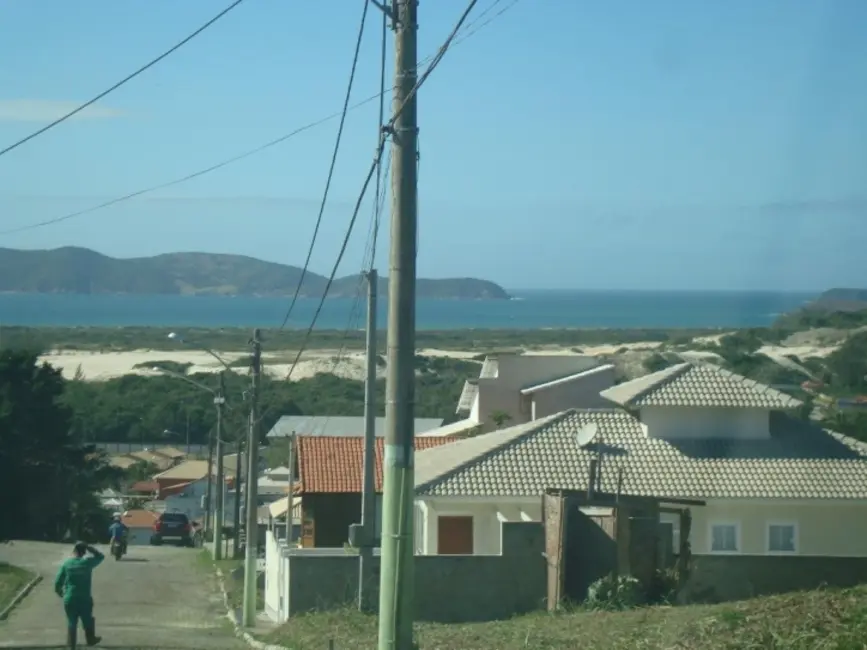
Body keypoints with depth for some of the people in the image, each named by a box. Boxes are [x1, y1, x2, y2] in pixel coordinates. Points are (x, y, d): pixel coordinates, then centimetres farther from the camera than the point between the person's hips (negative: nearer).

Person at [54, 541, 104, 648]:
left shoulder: (66, 564, -5)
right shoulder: (87, 562, -7)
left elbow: (58, 582, -3)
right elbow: (100, 556, 13)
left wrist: (60, 593, 16)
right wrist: (89, 548, 5)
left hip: (69, 599, 0)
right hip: (85, 599, 0)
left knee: (71, 623, 11)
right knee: (88, 621, 20)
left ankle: (71, 643, 12)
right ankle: (90, 639, 35)